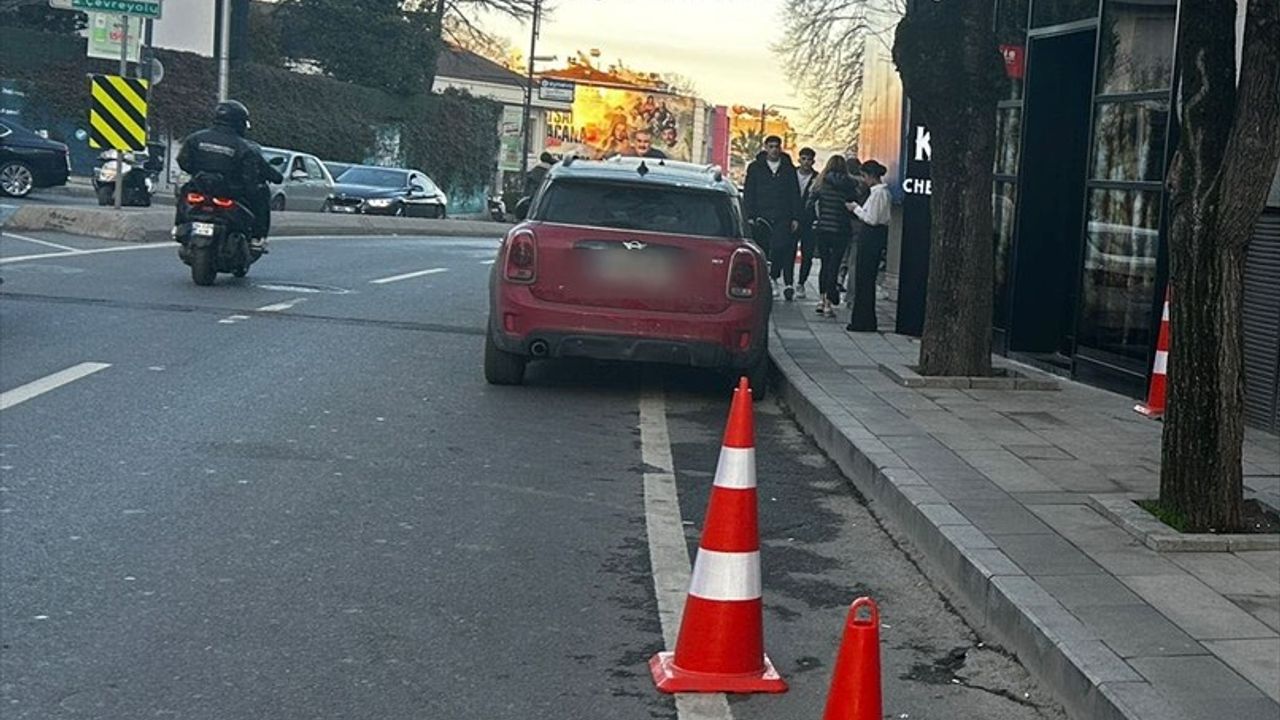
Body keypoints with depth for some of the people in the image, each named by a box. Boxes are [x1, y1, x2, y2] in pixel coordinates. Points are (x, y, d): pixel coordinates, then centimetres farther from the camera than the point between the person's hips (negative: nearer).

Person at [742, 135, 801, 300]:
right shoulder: (755, 168, 9)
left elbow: (795, 195, 13)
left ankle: (773, 277, 1)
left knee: (779, 247, -14)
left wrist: (795, 218, 4)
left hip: (782, 218, 0)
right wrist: (750, 216, -2)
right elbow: (748, 194, 7)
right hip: (761, 217, 0)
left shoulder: (789, 168, 12)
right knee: (762, 251, 1)